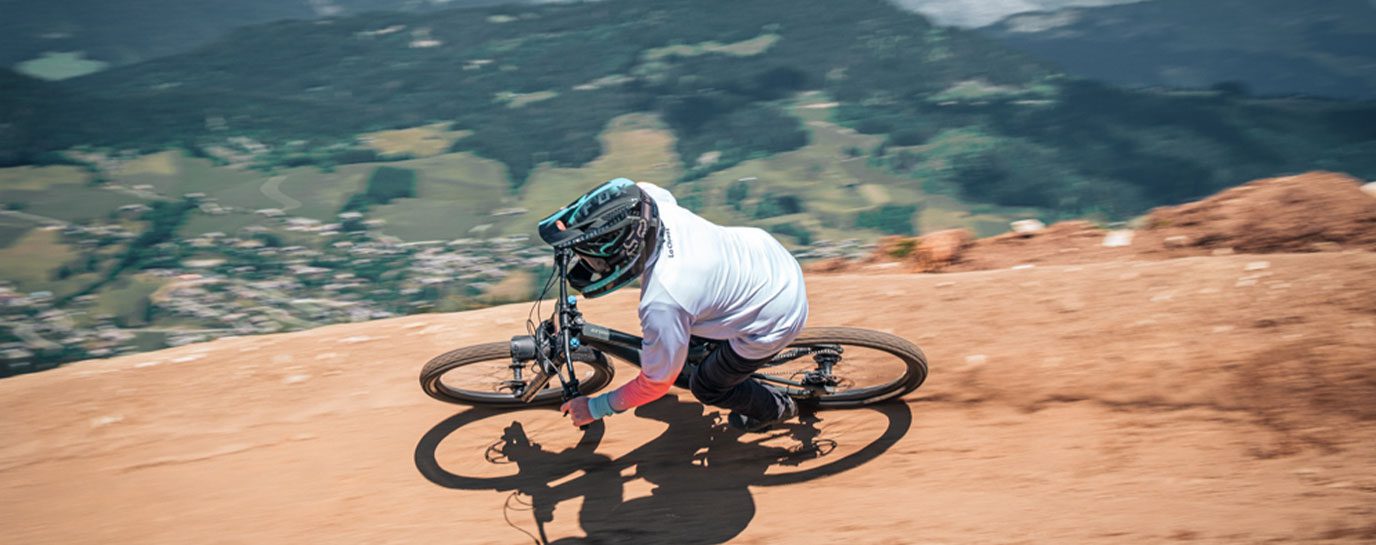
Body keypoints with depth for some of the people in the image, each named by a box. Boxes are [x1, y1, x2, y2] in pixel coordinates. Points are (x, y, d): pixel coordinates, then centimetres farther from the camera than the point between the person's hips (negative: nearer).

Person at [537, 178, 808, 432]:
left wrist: (594, 408, -5)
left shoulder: (662, 304, -37)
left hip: (775, 320, -6)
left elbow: (655, 384, -19)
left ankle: (776, 409, 43)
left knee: (707, 387, 17)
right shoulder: (657, 203, -21)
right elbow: (640, 191, 8)